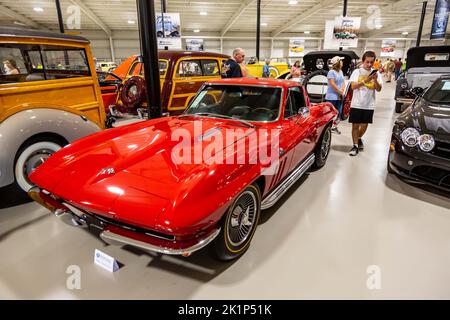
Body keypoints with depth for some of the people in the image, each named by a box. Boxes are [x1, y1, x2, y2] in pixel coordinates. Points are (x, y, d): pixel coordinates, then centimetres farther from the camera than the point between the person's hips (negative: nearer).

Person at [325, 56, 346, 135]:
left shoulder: (341, 72, 14)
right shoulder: (331, 72, -11)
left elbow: (343, 82, 14)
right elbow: (332, 84, -17)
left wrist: (342, 91, -5)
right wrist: (340, 92, -12)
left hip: (339, 97, 8)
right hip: (332, 97, -8)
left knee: (339, 113, 9)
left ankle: (334, 127, 19)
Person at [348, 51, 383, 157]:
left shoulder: (376, 73, 5)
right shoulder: (357, 72, -1)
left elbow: (379, 89, -2)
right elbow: (353, 86, -13)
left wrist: (375, 80, -19)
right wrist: (365, 81, -26)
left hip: (369, 105, 2)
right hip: (356, 104, -2)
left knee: (364, 125, 10)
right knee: (355, 125, 0)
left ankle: (359, 139, 37)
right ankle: (355, 146, 9)